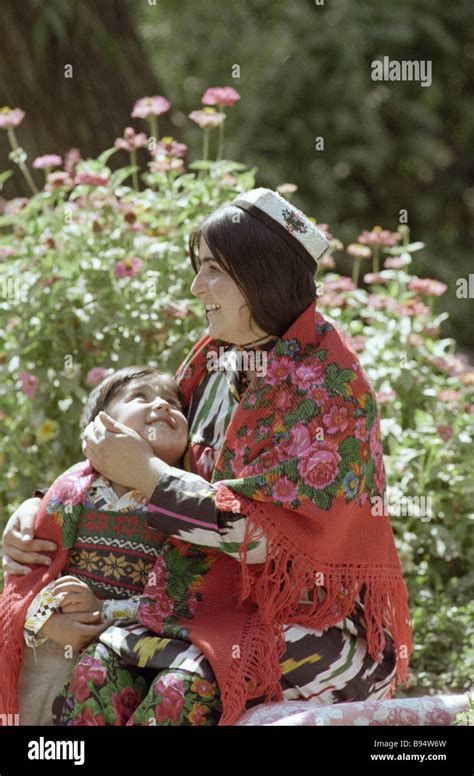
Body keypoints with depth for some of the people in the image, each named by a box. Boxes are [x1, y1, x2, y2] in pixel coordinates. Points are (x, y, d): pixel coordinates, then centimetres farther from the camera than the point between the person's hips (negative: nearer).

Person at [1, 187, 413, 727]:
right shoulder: (214, 362, 9)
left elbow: (263, 532, -19)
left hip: (323, 618, -7)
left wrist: (143, 473, -12)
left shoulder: (326, 382, -14)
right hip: (230, 601, 7)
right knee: (98, 671, -20)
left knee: (183, 691, -32)